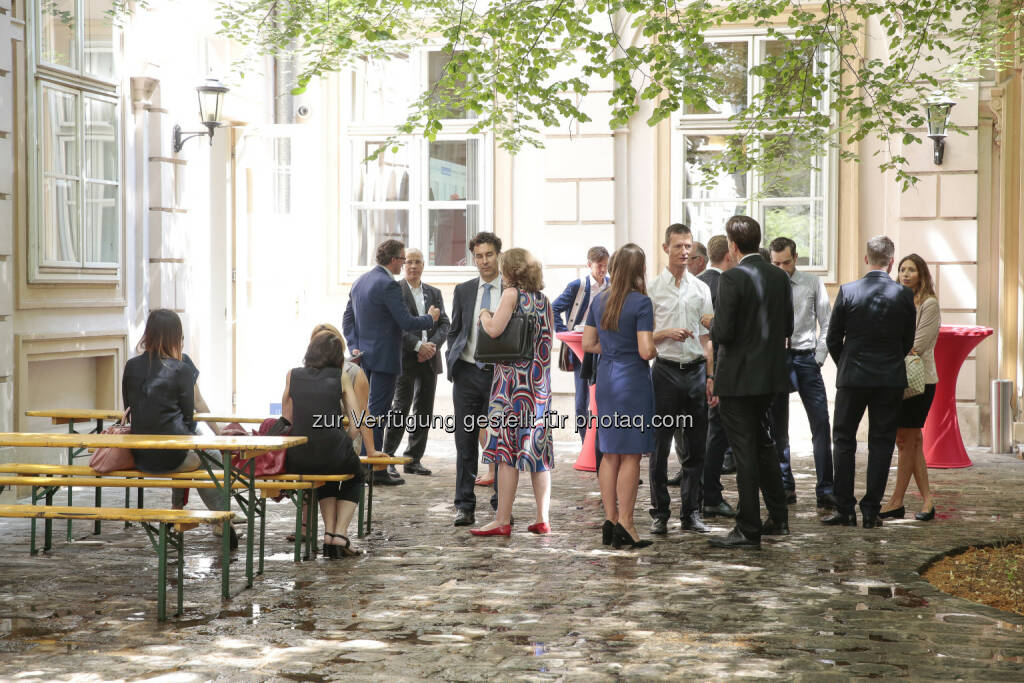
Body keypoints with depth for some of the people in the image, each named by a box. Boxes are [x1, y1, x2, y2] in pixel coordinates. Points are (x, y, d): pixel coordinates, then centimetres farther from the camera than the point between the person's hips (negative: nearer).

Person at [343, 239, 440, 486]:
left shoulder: (360, 281, 12)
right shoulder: (388, 285, -17)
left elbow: (348, 319, 13)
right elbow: (406, 322, -18)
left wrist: (354, 346, 7)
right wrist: (430, 318, -1)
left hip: (364, 355, 9)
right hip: (384, 358, -9)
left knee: (369, 410, 14)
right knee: (377, 411, -6)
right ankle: (376, 470, -3)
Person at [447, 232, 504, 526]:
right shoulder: (463, 291, 10)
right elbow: (454, 331, 15)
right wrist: (453, 364, 3)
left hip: (500, 374, -2)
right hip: (468, 374, 2)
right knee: (465, 442, 3)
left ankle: (502, 506, 12)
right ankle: (464, 507, 8)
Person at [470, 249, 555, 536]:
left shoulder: (512, 293, -7)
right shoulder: (543, 299, 13)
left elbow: (494, 329, -17)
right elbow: (550, 338, 16)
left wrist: (484, 314, 1)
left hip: (513, 377, -7)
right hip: (540, 380, 7)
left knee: (508, 446, -6)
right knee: (538, 447, 9)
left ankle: (502, 521, -6)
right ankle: (542, 518, 9)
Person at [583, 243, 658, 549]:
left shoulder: (600, 300, 8)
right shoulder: (641, 302, -12)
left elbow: (588, 344, 12)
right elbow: (646, 350, -17)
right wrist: (655, 350, 3)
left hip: (605, 379, 6)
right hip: (633, 379, -6)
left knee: (610, 453, 11)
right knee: (631, 455, -1)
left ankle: (610, 521, 13)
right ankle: (624, 525, -1)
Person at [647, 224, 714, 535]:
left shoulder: (701, 288, 10)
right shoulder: (652, 288, 1)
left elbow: (706, 338, 12)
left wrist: (711, 377, 6)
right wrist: (666, 334, -15)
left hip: (696, 370, 3)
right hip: (665, 370, -3)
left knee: (696, 446, 4)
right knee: (660, 445, 0)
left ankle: (691, 512, 12)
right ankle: (659, 513, 9)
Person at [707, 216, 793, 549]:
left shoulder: (732, 278, -17)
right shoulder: (779, 277, 5)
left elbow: (723, 332, -20)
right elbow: (787, 327, 11)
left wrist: (713, 322, 1)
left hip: (738, 378, -7)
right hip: (770, 374, 7)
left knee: (744, 450, -2)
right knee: (763, 443, 21)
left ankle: (749, 530, 1)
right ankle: (778, 518, 28)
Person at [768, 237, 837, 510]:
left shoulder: (813, 283, 4)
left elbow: (826, 323, 6)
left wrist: (819, 358, -3)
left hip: (806, 357, 0)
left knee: (821, 424, -7)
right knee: (777, 427, 5)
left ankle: (825, 492, -6)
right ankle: (786, 488, 15)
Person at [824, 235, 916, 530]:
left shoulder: (847, 291, -8)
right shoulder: (904, 295, -4)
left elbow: (833, 339, -1)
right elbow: (908, 342, 5)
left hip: (852, 377, -1)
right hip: (891, 379, 1)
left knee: (843, 441, 9)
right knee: (881, 443, 7)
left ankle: (845, 510, 7)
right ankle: (871, 511, 5)